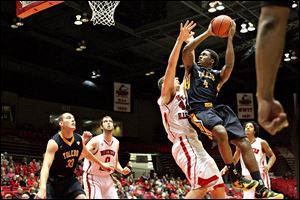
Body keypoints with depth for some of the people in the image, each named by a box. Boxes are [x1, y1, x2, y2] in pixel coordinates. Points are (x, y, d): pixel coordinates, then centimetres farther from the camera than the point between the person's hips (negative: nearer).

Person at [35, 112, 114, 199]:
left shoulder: (79, 139, -5)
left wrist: (101, 164, 27)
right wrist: (42, 189, -50)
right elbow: (46, 166, -36)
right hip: (53, 180, -4)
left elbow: (86, 154, 18)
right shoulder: (54, 142, -25)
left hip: (70, 179, 5)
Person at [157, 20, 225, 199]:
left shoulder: (182, 93, 27)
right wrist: (181, 39, -8)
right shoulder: (166, 96, 5)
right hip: (184, 144, -9)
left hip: (195, 144, 9)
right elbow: (171, 66, -6)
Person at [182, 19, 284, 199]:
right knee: (221, 133, -35)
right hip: (200, 110, -4)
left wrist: (230, 38, 0)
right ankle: (234, 176, -21)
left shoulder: (217, 75, 23)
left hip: (217, 109, 4)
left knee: (244, 142, -11)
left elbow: (230, 65, 1)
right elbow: (187, 50, 1)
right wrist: (207, 33, 2)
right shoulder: (192, 68, 19)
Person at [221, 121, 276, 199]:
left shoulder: (261, 142, -2)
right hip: (247, 178, 3)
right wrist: (226, 168, 0)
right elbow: (234, 160, 16)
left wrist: (268, 166, -16)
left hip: (261, 176, -3)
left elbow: (272, 156, 4)